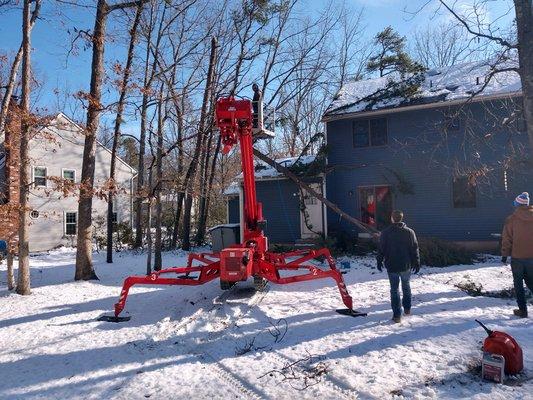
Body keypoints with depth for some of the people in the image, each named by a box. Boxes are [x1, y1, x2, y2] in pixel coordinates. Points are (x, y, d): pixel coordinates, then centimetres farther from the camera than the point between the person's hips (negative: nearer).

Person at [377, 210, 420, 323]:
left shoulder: (385, 233, -8)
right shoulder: (410, 232, -3)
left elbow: (381, 249, -3)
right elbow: (415, 249, 0)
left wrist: (379, 262, 9)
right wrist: (417, 263, 9)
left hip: (392, 266, -2)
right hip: (406, 265, 2)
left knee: (394, 289, 5)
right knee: (406, 286, 23)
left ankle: (397, 315, 3)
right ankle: (407, 309, 33)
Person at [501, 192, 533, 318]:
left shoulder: (512, 219, -10)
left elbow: (507, 239, -7)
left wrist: (505, 254, 2)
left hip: (517, 257, -3)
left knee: (518, 284, 9)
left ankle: (522, 310, 10)